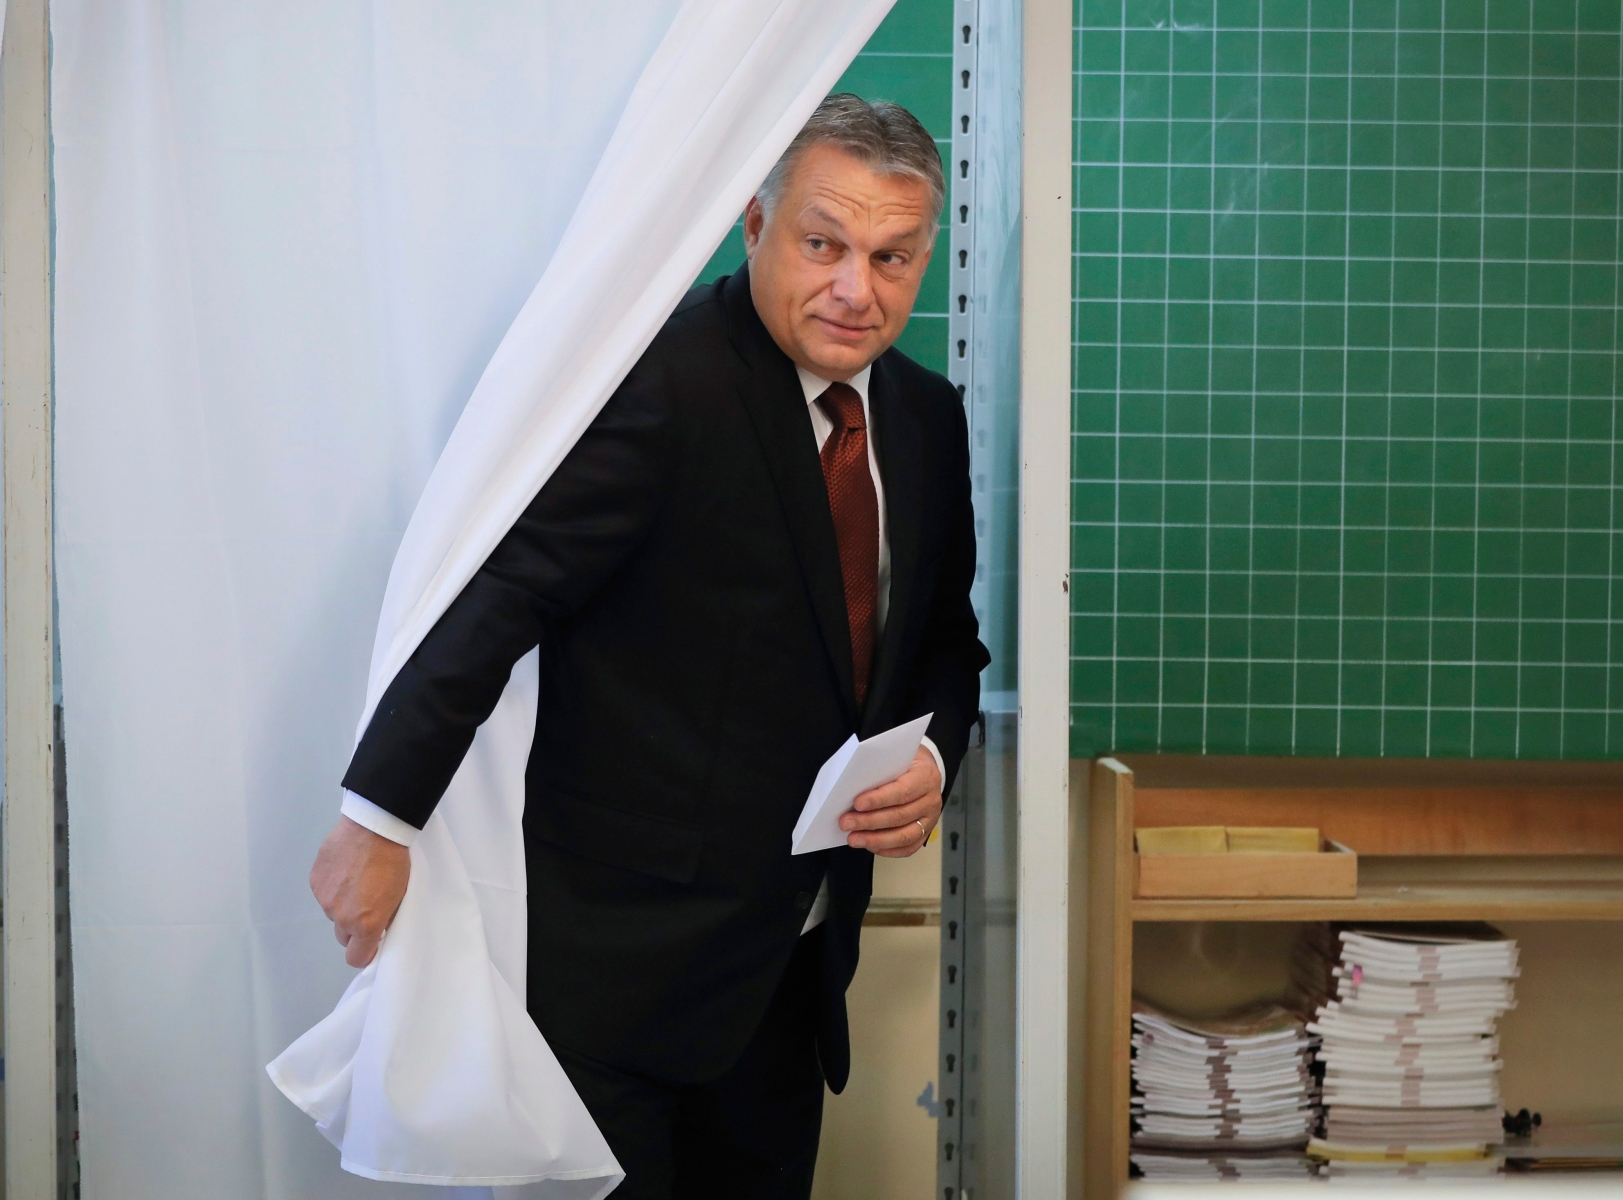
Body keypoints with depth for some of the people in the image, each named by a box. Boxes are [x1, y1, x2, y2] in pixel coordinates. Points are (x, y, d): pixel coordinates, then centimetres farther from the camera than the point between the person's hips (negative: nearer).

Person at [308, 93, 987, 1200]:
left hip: (796, 960, 7)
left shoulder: (928, 418, 7)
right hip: (619, 953, -7)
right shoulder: (662, 381, -17)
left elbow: (946, 642, 18)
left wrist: (935, 756, -3)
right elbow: (496, 591, -21)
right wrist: (382, 817, -24)